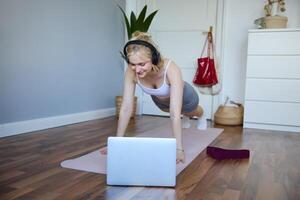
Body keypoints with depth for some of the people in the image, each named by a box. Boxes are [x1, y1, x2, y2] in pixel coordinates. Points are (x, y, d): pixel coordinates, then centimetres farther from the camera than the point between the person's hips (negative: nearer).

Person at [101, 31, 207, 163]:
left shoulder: (171, 69, -48)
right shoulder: (131, 72, -37)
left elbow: (175, 113, -50)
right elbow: (126, 108, -33)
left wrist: (179, 148, -52)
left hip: (183, 95, -3)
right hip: (160, 99, 3)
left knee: (192, 111, 34)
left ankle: (201, 117, 71)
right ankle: (186, 116, 73)